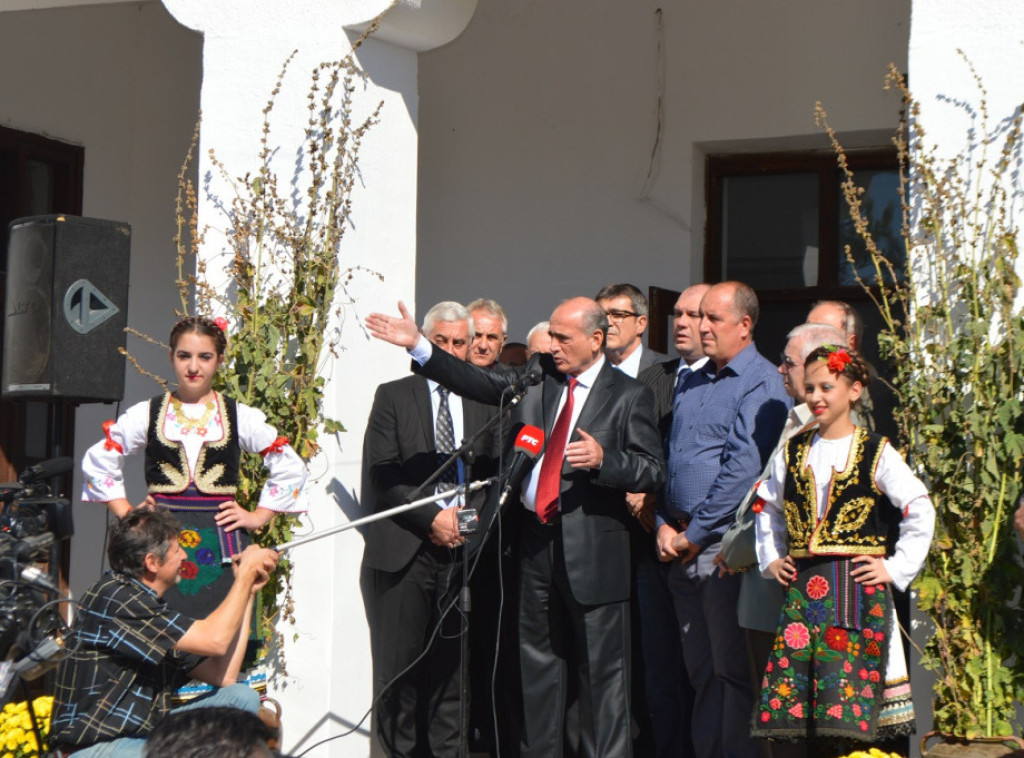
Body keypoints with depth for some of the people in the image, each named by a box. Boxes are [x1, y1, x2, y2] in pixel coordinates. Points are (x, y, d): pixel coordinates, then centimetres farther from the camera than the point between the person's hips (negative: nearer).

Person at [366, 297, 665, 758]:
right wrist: (418, 346, -3)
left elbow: (653, 471, -5)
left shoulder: (629, 396, -2)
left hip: (593, 547, -5)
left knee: (601, 669, 0)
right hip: (536, 539, 5)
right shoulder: (535, 378, 10)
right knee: (537, 663, 13)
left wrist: (604, 459, -22)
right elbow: (479, 382, 5)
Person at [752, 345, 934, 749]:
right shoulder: (793, 453, 12)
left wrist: (896, 568, -5)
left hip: (859, 586, -4)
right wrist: (770, 559, 18)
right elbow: (768, 507, 27)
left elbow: (921, 512, -2)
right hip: (802, 587, 4)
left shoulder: (876, 453, -1)